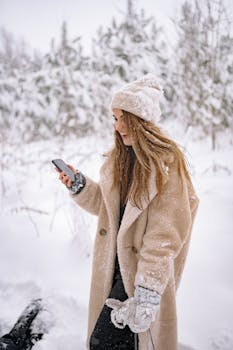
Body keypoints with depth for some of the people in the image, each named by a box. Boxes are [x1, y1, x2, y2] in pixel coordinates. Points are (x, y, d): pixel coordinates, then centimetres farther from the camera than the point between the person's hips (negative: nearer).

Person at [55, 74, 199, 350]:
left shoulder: (166, 164, -17)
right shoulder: (118, 157, 5)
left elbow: (164, 236, -20)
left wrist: (147, 291, -24)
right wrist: (79, 185, -2)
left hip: (144, 267, -6)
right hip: (113, 262, 7)